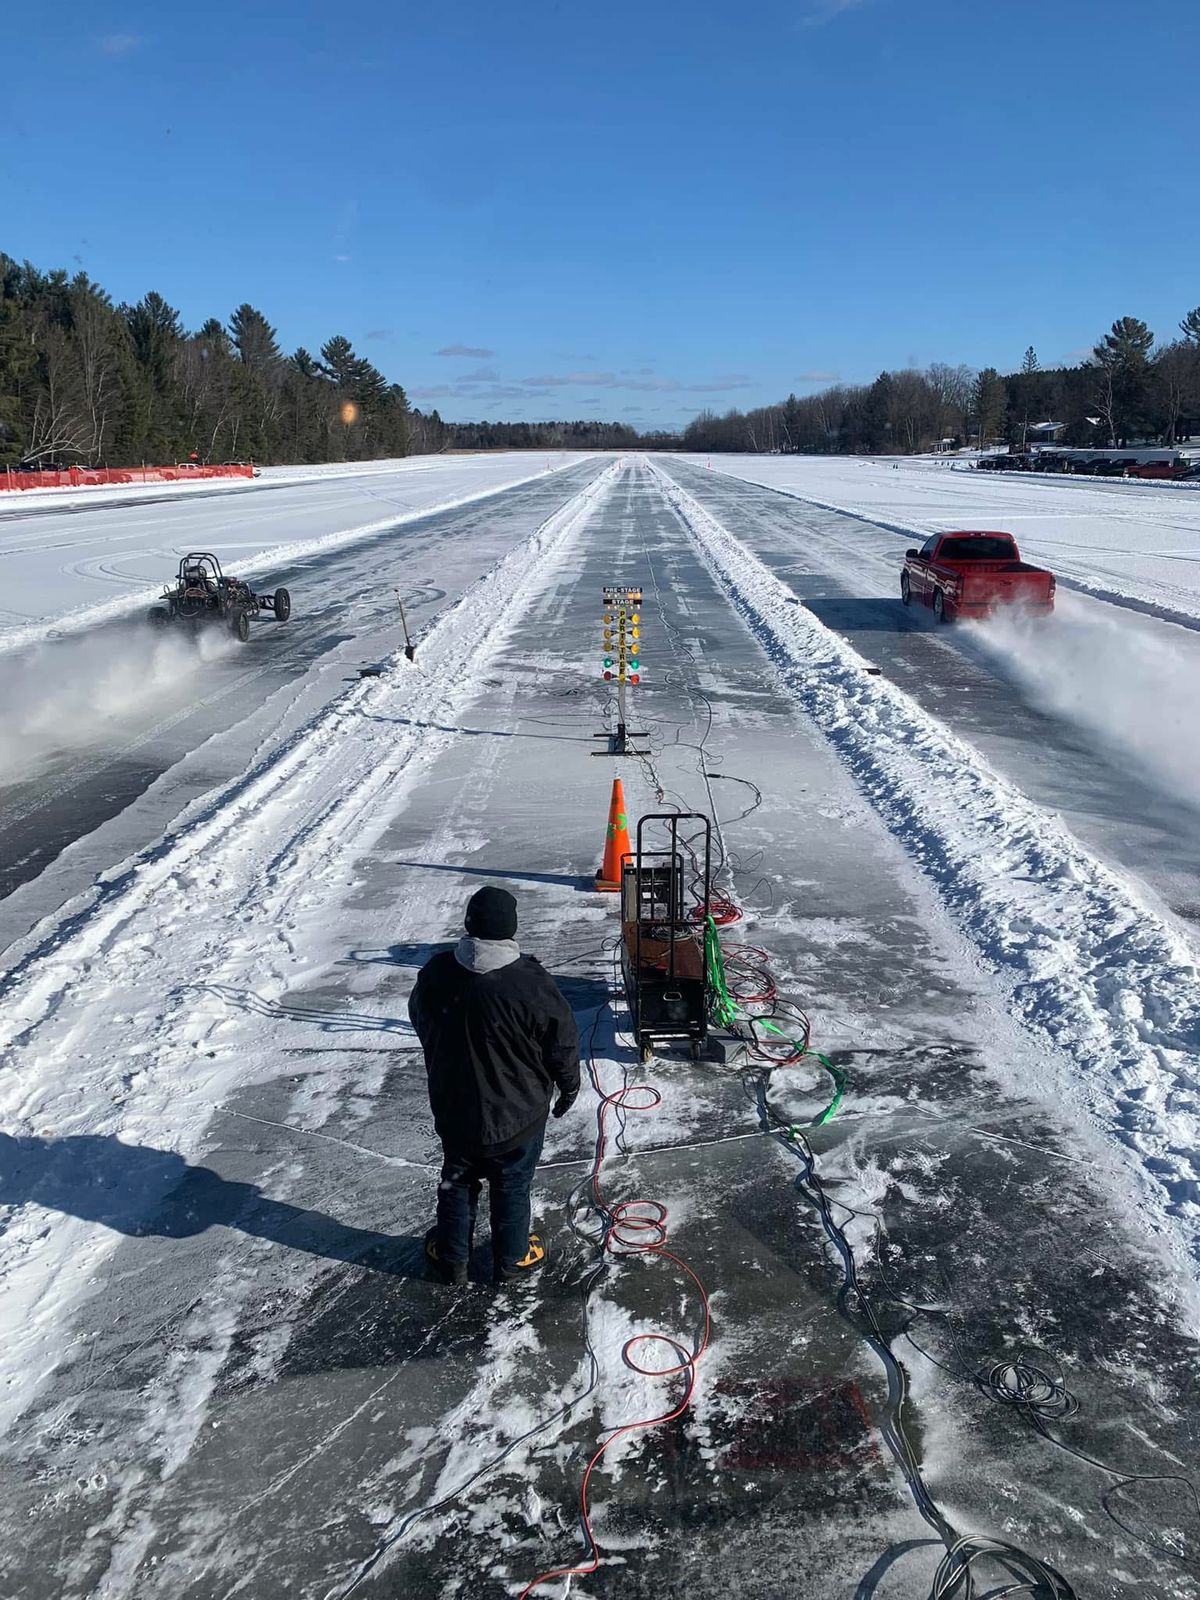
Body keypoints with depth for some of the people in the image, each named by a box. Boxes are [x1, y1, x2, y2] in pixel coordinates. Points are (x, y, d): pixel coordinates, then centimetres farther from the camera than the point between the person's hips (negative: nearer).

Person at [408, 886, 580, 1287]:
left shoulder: (435, 973, -16)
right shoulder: (530, 983, -28)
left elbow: (421, 1024, 3)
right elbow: (562, 1043, -15)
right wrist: (569, 1086, 5)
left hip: (453, 1110, 3)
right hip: (517, 1115, -3)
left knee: (456, 1181, 24)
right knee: (511, 1188, 20)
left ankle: (451, 1257, 42)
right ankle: (511, 1260, 39)